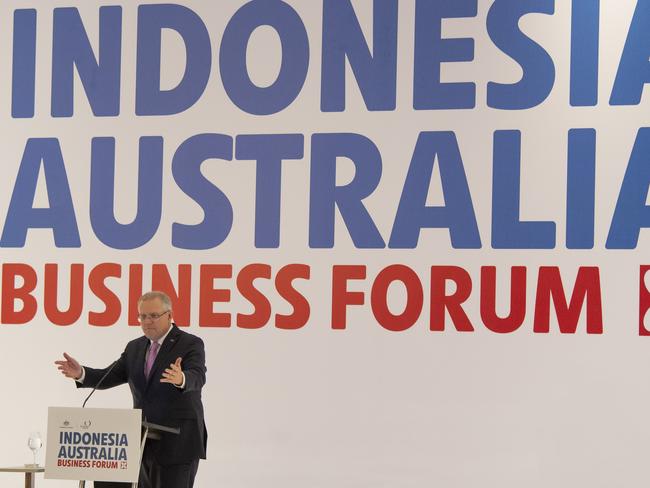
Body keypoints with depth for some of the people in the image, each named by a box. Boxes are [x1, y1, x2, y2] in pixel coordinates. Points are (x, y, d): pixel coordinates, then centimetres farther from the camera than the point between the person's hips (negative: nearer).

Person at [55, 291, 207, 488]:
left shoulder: (190, 344, -7)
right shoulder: (135, 347, 14)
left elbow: (197, 378, -24)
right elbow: (110, 377, 9)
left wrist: (180, 379, -47)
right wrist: (81, 373, -11)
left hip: (178, 443, -7)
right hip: (144, 443, 7)